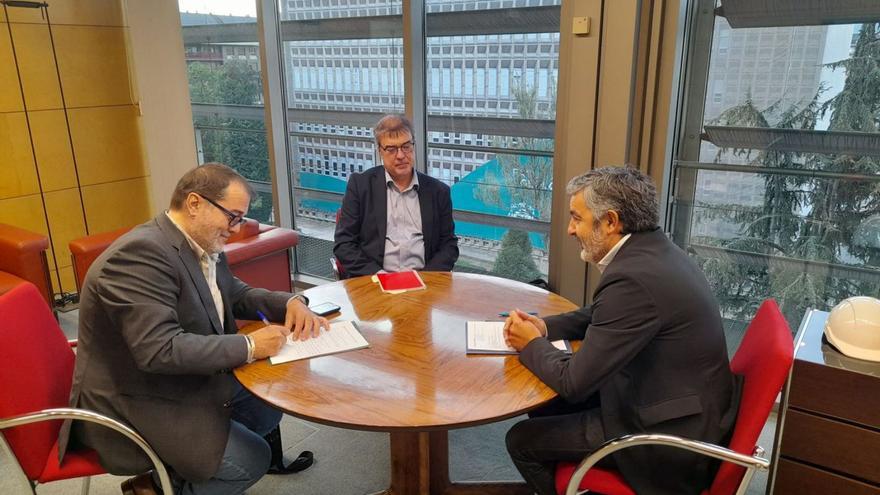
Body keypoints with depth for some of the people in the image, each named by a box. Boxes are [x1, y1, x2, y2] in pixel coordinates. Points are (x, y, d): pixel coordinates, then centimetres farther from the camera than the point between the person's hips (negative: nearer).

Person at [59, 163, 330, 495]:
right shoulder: (142, 252, -27)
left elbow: (235, 294, 14)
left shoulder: (204, 245, 1)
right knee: (252, 460, -9)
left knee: (268, 405, 13)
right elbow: (160, 350, -33)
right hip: (136, 406, -9)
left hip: (188, 383, 9)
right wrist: (249, 346, -26)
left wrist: (290, 302, -6)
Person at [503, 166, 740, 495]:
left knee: (522, 440, -2)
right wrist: (544, 326, 1)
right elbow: (600, 316, 17)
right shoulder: (651, 250, 1)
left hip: (669, 436, -9)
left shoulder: (634, 278, -29)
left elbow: (574, 382, -24)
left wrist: (531, 344, -6)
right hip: (681, 406, 9)